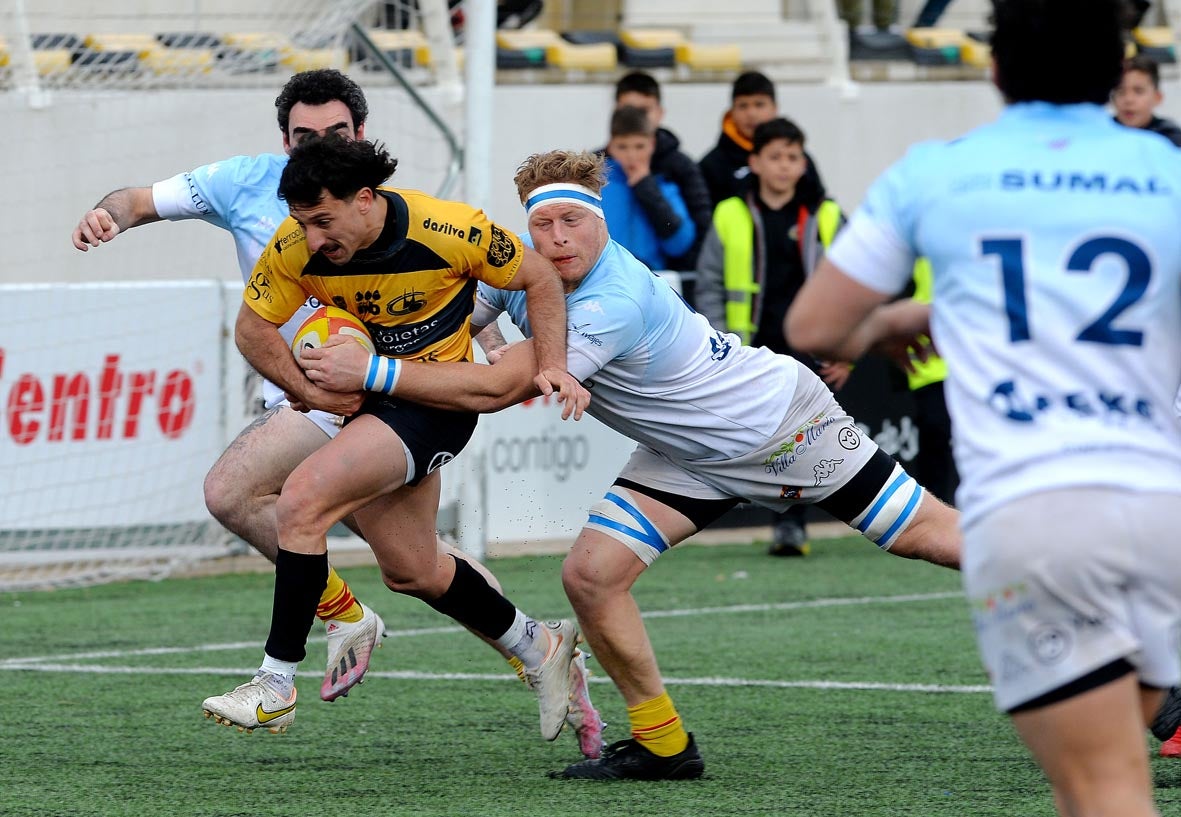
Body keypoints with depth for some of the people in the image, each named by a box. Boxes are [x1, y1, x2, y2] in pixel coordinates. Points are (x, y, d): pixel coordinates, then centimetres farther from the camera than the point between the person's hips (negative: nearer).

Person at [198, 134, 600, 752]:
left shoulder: (449, 231, -24)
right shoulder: (295, 247, -15)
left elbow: (538, 278, -8)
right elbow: (252, 328, -1)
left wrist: (552, 366, -18)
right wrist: (310, 391, -14)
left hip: (436, 402, -6)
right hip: (365, 397, 6)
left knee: (302, 503, -22)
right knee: (409, 570, 14)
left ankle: (275, 688, -16)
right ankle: (538, 647, 36)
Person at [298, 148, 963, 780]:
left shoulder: (615, 304, -36)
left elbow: (495, 391, -39)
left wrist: (372, 372, -38)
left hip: (782, 420, -7)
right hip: (690, 458, 7)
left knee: (924, 532, -2)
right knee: (591, 575, -8)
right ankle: (663, 744, 4)